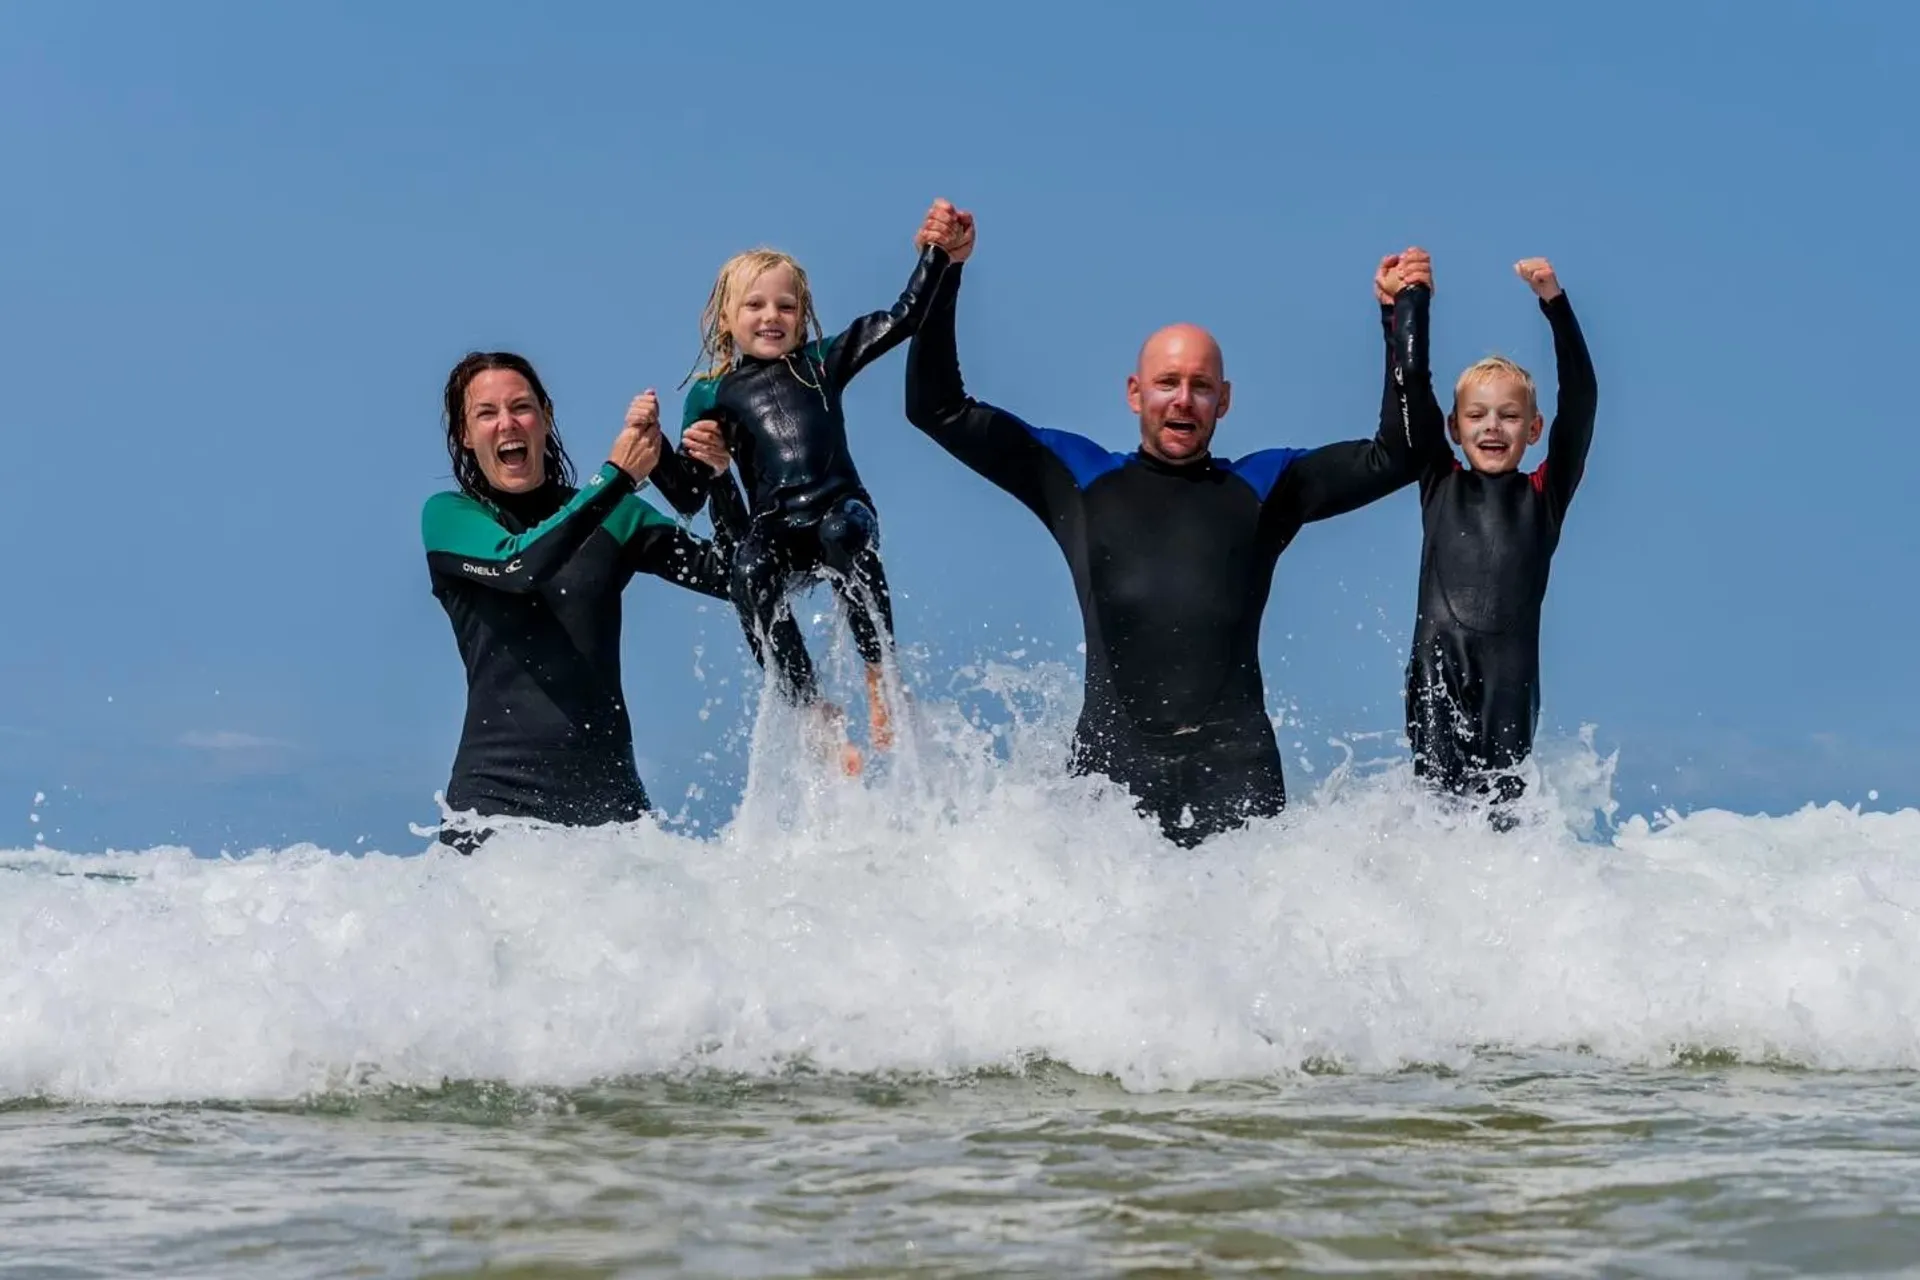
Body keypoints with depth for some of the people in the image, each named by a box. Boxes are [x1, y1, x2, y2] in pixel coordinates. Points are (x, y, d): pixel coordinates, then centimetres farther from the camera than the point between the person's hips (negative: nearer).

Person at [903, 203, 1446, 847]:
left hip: (1233, 762, 0)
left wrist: (1409, 309, 13)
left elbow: (1402, 450, 15)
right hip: (1110, 758, 0)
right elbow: (939, 410, 17)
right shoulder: (1076, 476, 16)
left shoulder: (1264, 485, 17)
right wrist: (944, 274, 10)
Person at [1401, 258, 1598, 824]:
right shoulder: (1439, 485, 15)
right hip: (1436, 665, 1)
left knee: (1504, 806, -6)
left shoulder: (1544, 496, 11)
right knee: (1438, 793, -9)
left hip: (1509, 671, -1)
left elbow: (1580, 399, 3)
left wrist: (1554, 302, -4)